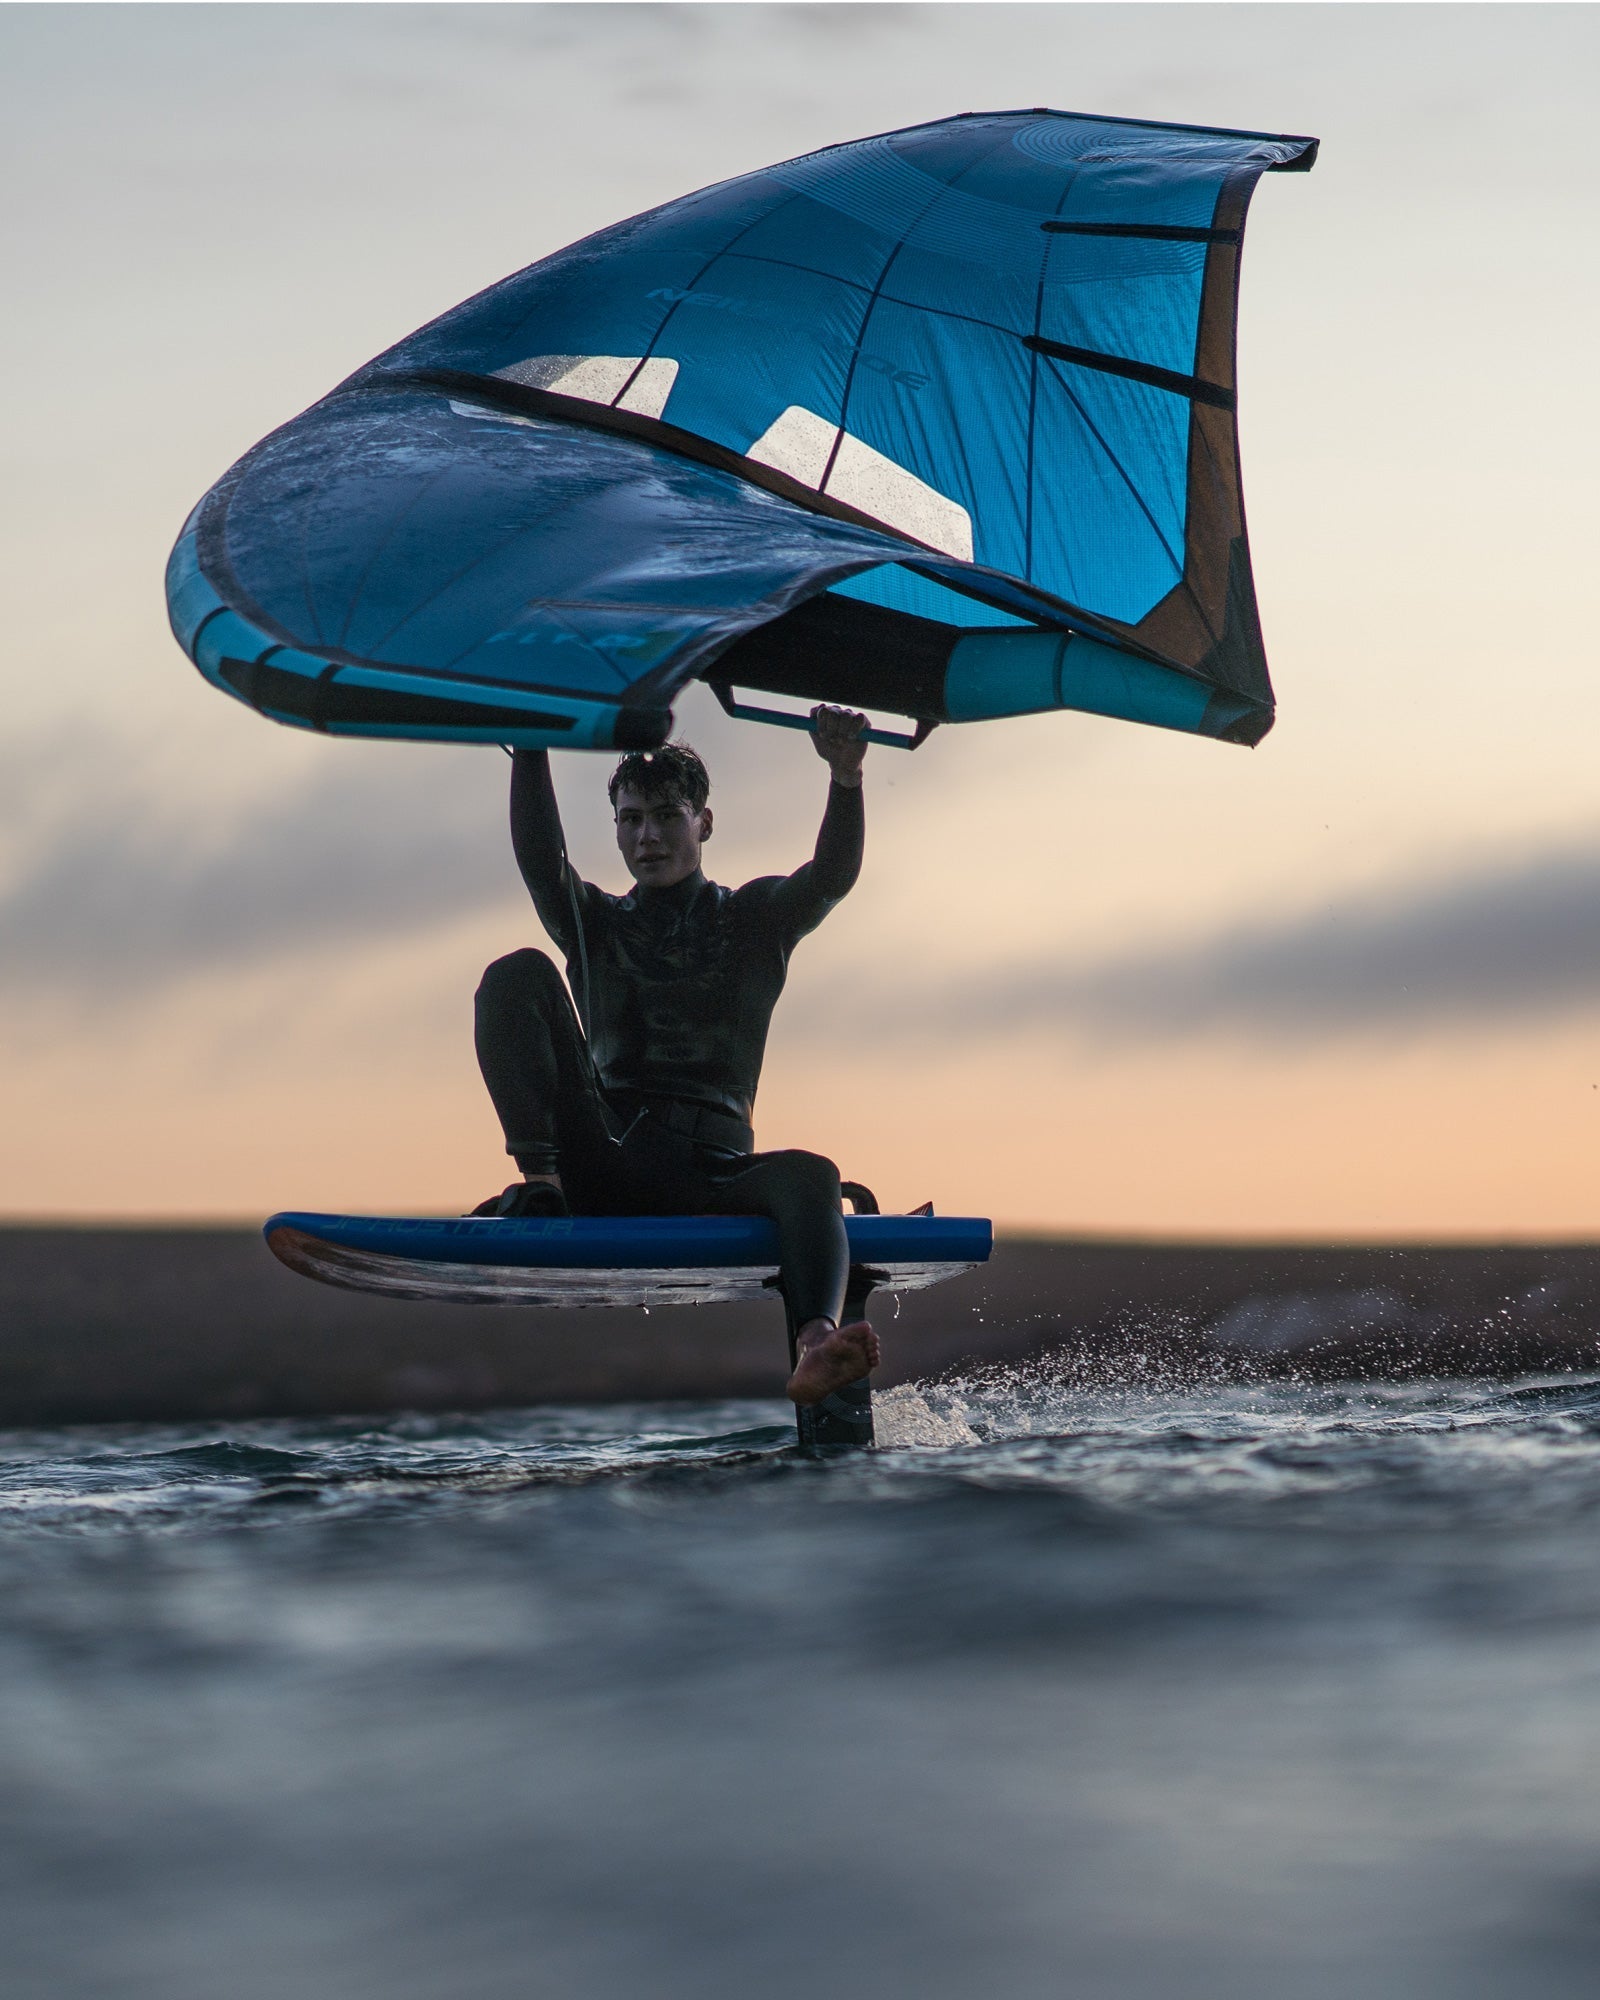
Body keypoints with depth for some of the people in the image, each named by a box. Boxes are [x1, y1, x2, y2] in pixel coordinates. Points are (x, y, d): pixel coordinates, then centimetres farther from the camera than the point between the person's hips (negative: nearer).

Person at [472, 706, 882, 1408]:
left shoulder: (753, 920, 17)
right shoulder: (594, 924, 20)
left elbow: (833, 873, -4)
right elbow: (538, 857, -2)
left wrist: (845, 775, -23)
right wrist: (529, 749, -18)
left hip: (707, 1176, -1)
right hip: (599, 1160, 1)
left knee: (807, 1175, -35)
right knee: (518, 974, -14)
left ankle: (814, 1349, -65)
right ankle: (541, 1186, -32)